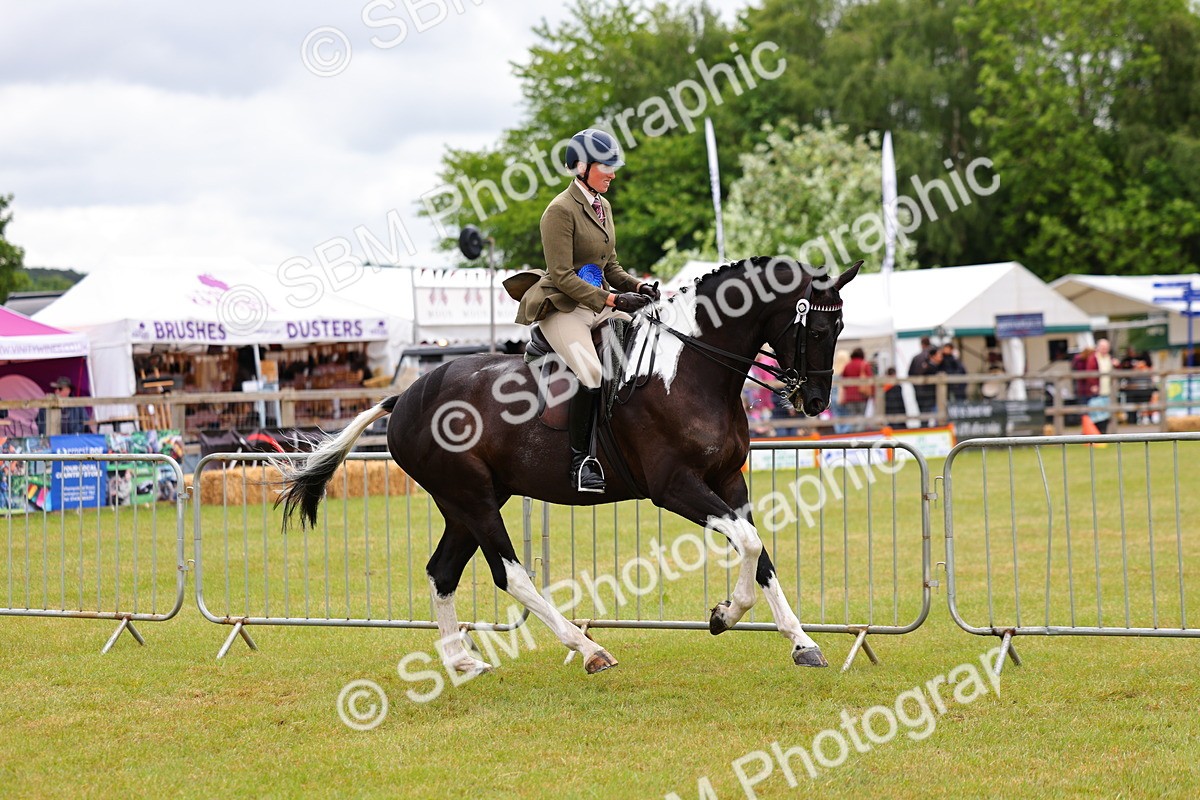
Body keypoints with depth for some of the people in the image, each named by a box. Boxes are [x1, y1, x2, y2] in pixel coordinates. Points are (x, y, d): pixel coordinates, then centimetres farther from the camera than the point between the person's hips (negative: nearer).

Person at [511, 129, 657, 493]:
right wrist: (612, 299, -23)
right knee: (591, 374, -29)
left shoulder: (602, 207, 13)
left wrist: (638, 286, 0)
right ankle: (580, 461, -21)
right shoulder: (561, 210, -13)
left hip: (598, 305, 9)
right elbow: (562, 276, -18)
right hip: (563, 309, -9)